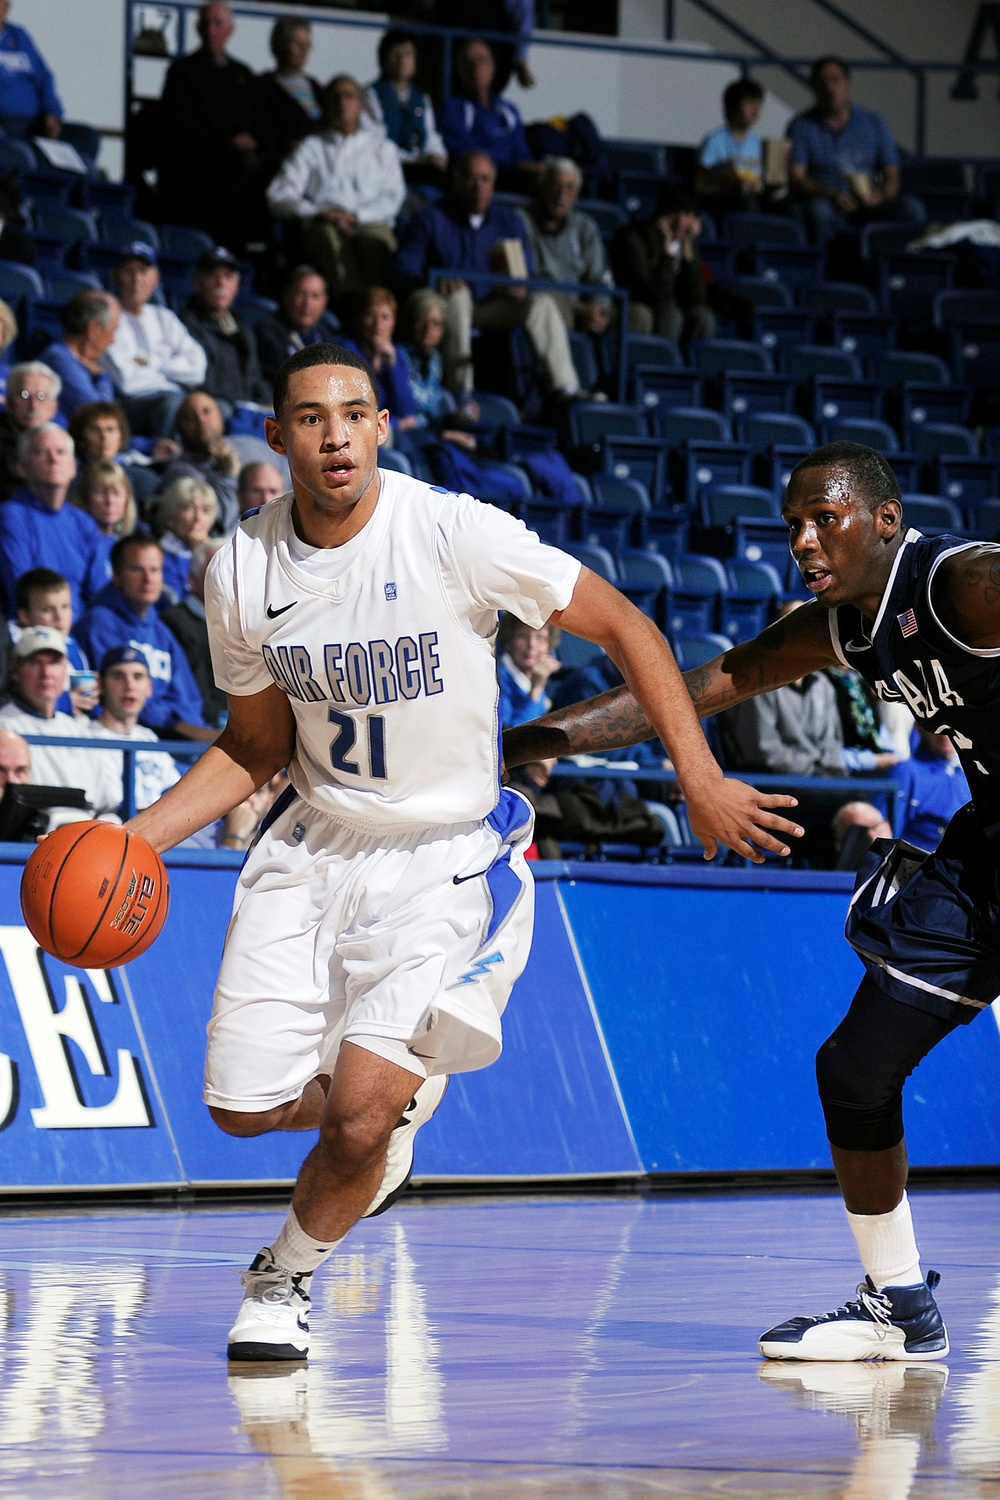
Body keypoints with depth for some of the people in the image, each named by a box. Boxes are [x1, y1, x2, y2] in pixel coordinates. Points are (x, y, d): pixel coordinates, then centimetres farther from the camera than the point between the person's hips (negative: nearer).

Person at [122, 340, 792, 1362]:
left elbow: (621, 625, -9)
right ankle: (389, 1112, 37)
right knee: (243, 1105, 3)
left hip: (447, 860, -4)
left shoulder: (453, 533, -19)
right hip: (317, 847, 4)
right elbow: (256, 751, 8)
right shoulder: (241, 572, -6)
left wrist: (698, 774, -16)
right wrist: (131, 842, -3)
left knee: (360, 1108, -17)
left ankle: (281, 1281, 13)